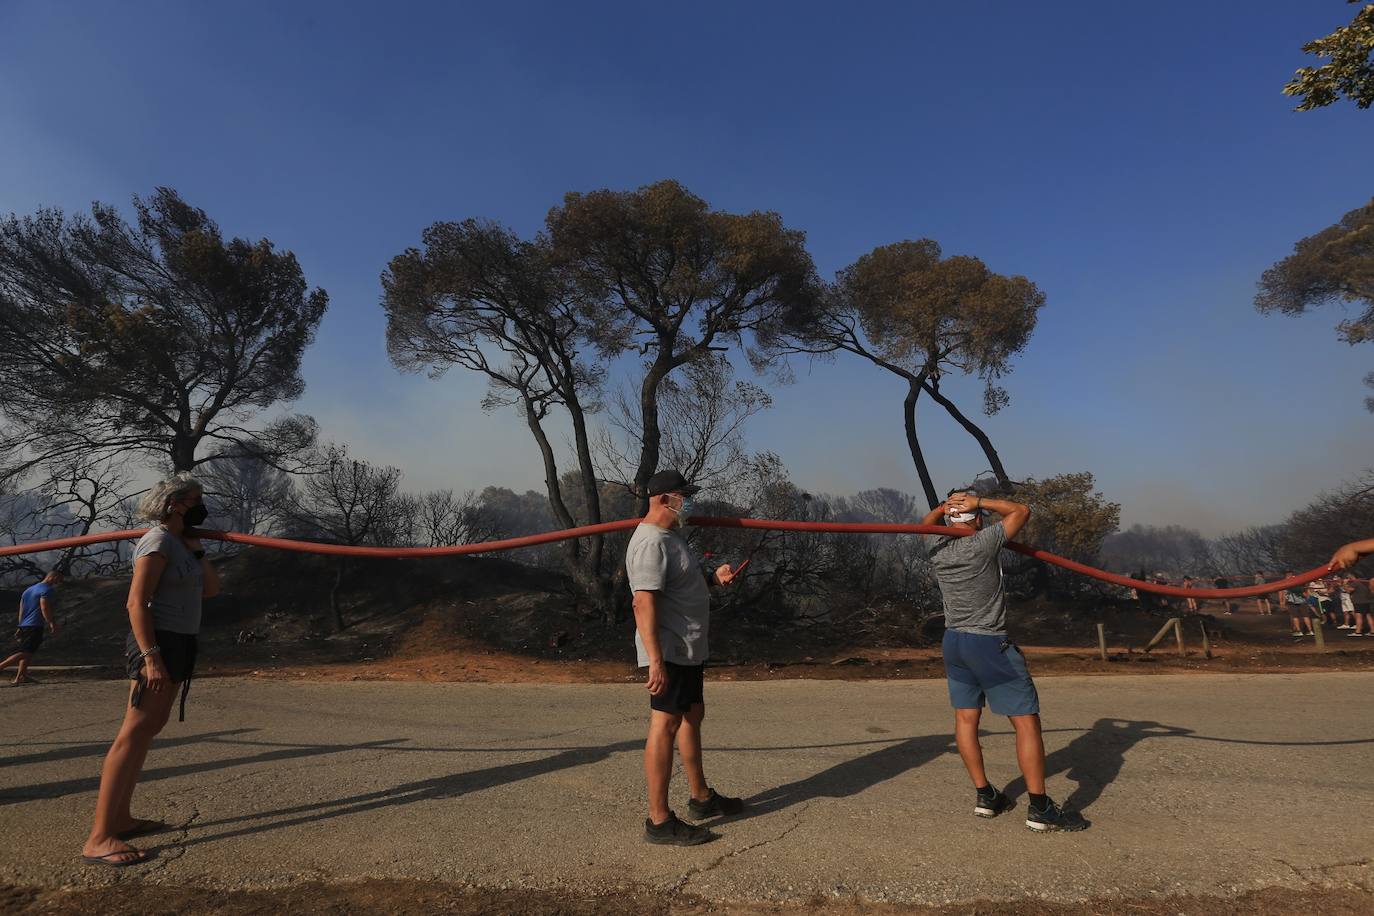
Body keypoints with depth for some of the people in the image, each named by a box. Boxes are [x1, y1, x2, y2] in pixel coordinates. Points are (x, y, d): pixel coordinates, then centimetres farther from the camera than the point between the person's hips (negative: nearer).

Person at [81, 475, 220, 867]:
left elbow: (211, 588, 11)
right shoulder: (158, 541, -13)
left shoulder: (181, 542, 15)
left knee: (148, 730, 14)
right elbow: (137, 602, -20)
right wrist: (151, 657, -25)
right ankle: (99, 838, -8)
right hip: (158, 643, -10)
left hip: (177, 644, 10)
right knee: (134, 735, -11)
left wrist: (196, 547, 6)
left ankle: (120, 818, 23)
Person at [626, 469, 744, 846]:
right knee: (665, 725, -5)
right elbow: (644, 604, -27)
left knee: (693, 715, 19)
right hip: (669, 652, -11)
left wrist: (714, 577, 6)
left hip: (688, 649, 11)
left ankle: (701, 798, 35)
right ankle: (659, 821, 5)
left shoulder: (671, 536, 14)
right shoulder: (651, 542, -19)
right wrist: (655, 660, -32)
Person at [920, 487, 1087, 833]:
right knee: (1026, 720, 1)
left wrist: (944, 506, 5)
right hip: (989, 644, -6)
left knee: (965, 718, 11)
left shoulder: (936, 548, 0)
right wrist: (979, 501, -6)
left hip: (953, 642, 7)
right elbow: (1022, 510, -3)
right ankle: (1040, 808, 4)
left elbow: (926, 523, 24)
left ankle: (985, 795, 21)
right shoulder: (983, 543, -15)